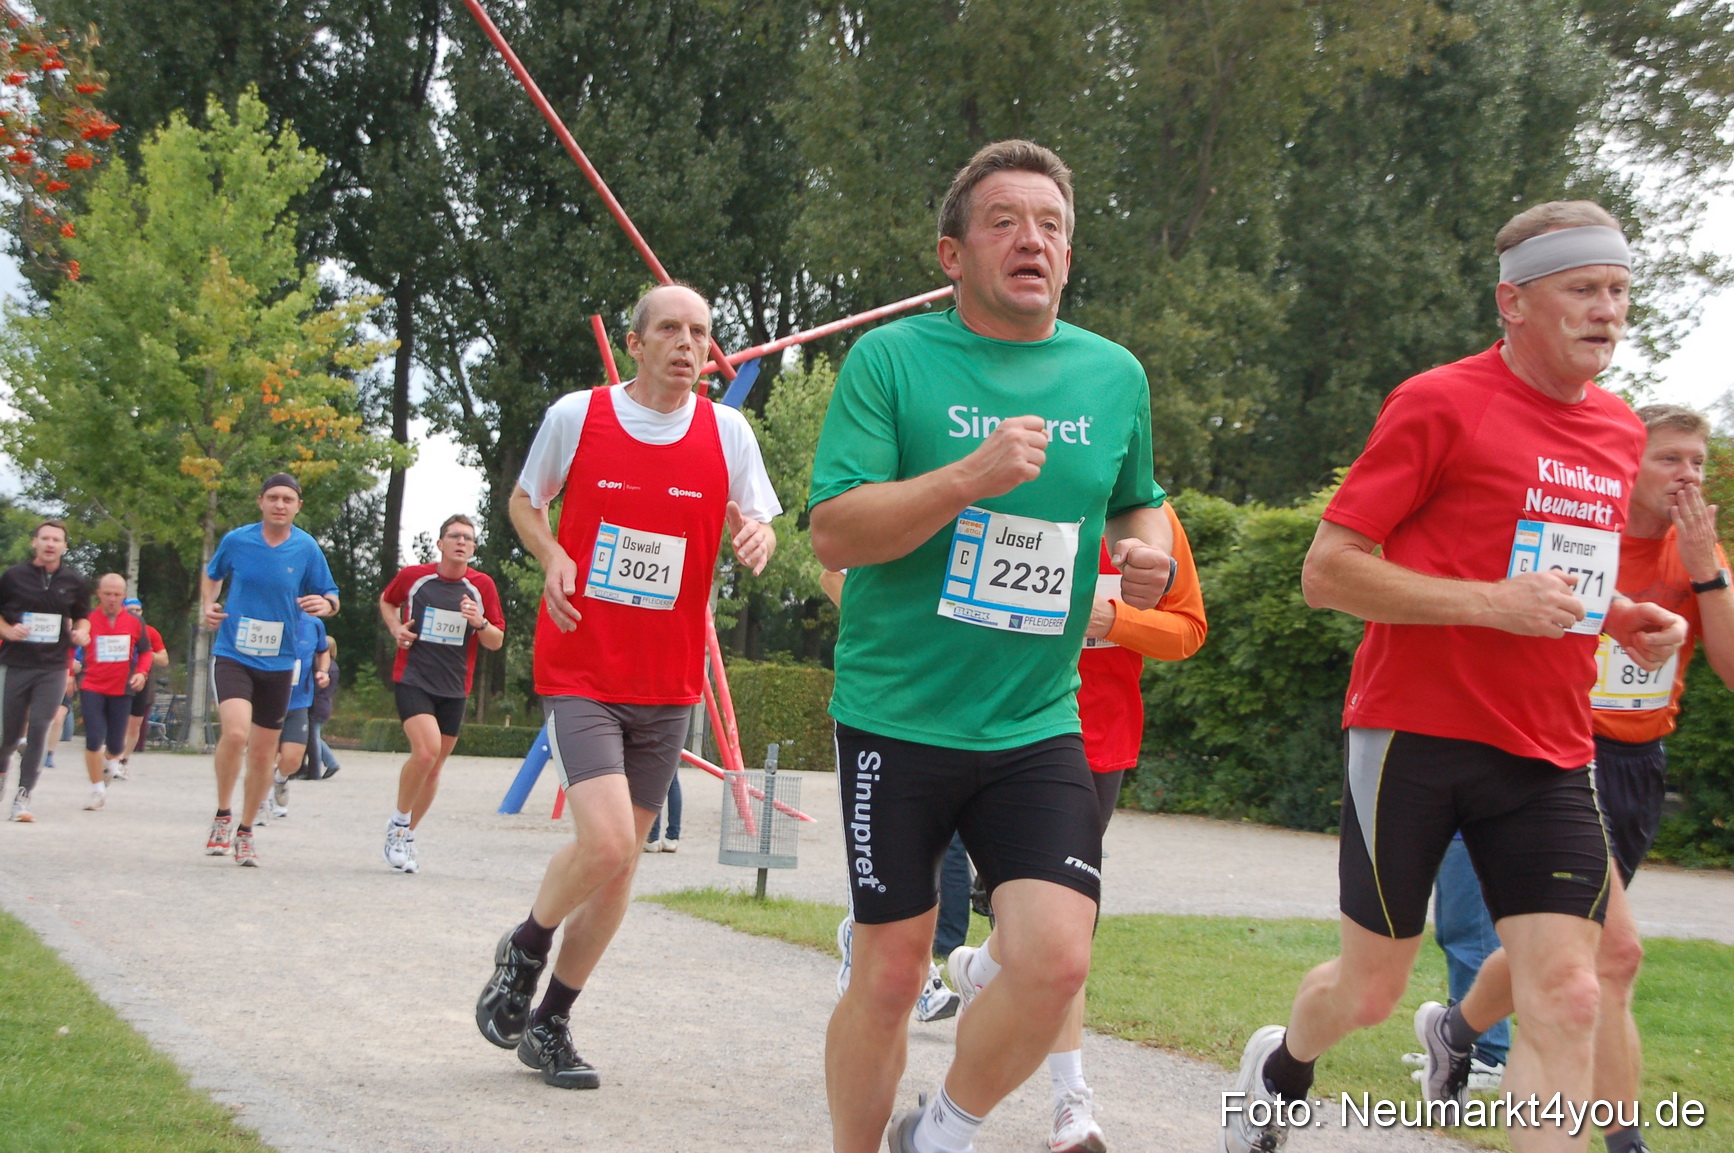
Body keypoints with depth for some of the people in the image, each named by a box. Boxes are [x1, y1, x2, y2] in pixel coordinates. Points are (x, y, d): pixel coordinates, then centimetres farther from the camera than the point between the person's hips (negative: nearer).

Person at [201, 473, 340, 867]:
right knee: (236, 731, -26)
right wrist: (209, 605, -1)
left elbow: (330, 595, 6)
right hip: (232, 656, -2)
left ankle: (245, 832, 28)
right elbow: (211, 575, 17)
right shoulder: (236, 540, -3)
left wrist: (325, 603, -18)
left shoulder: (307, 549, -2)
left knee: (263, 755, 8)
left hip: (277, 662, 2)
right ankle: (222, 815, -5)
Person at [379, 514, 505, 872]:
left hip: (454, 689, 3)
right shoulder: (413, 576, 0)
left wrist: (480, 623, -16)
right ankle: (399, 821, -3)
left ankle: (406, 836, 28)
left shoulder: (483, 586, 2)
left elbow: (496, 642, 5)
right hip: (413, 679, -3)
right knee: (426, 750, -24)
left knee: (434, 767, 10)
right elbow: (387, 601, 21)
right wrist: (395, 628, 1)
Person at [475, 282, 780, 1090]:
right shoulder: (575, 416, -3)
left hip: (668, 684, 3)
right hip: (578, 673, -3)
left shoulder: (727, 432, 1)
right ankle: (523, 951, 11)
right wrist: (551, 556, -7)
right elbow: (524, 500, 13)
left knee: (621, 860, 8)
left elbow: (757, 528, 9)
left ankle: (550, 1024, 24)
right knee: (605, 841, -20)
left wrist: (756, 541, -15)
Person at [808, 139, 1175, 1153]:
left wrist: (1150, 547, 1)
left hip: (1037, 727, 3)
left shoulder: (1115, 375, 7)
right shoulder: (891, 359, -5)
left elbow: (1137, 501, 24)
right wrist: (973, 476, -25)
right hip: (897, 718, -3)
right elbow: (835, 532, -13)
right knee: (890, 977, 4)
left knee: (1056, 959, -13)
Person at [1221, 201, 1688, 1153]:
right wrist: (1494, 602, -19)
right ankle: (1279, 1068, 41)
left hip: (1549, 753, 5)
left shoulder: (1620, 430, 12)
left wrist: (1622, 616, 7)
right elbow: (1327, 570, -11)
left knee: (1567, 999, -8)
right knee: (1370, 989, 8)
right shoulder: (1440, 404, -8)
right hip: (1415, 733, -5)